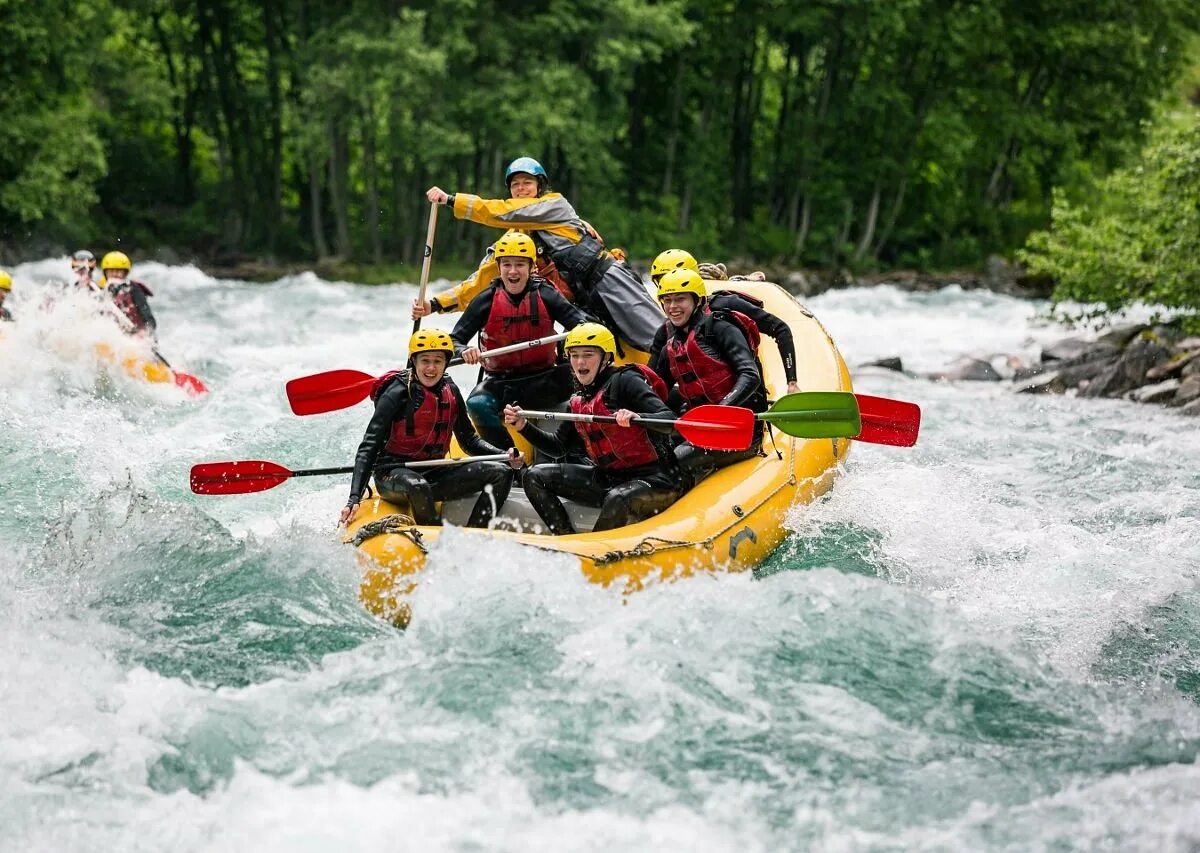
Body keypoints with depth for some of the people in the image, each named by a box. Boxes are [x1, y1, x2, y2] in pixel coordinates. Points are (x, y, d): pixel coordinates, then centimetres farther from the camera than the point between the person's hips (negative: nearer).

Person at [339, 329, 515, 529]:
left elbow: (469, 440, 15)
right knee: (418, 486, -41)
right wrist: (354, 498, -28)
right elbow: (369, 447, -18)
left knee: (501, 473, -7)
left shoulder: (450, 391, 5)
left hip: (433, 473, 7)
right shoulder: (398, 393, -14)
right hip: (393, 473, -6)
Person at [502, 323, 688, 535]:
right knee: (534, 477, 3)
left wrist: (637, 417, -39)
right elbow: (559, 447, 19)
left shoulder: (624, 381, -10)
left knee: (617, 500, -40)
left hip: (654, 480, -8)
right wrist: (524, 427, 5)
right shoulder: (579, 402, 13)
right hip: (608, 479, 8)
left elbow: (669, 421, -20)